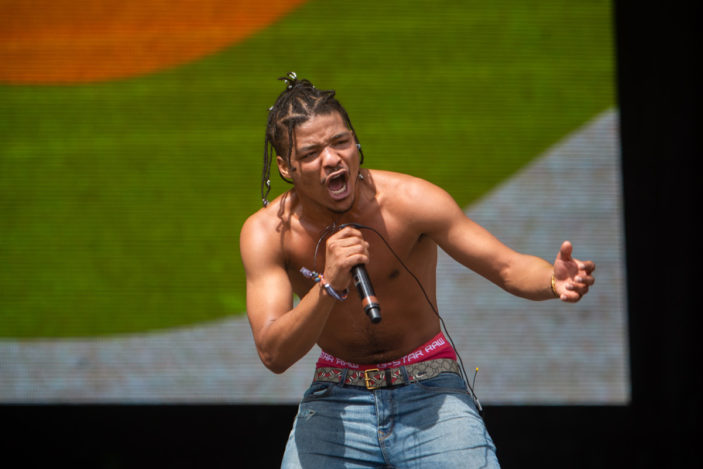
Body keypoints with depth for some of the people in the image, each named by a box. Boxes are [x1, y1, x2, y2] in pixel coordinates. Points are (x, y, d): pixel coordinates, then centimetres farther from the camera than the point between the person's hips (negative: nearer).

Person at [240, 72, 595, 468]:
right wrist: (329, 286, -36)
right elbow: (274, 355, -20)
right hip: (336, 400, 1)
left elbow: (508, 267, -14)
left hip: (429, 392, -1)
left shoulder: (410, 201, -16)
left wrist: (554, 281, -37)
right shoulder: (266, 234, -13)